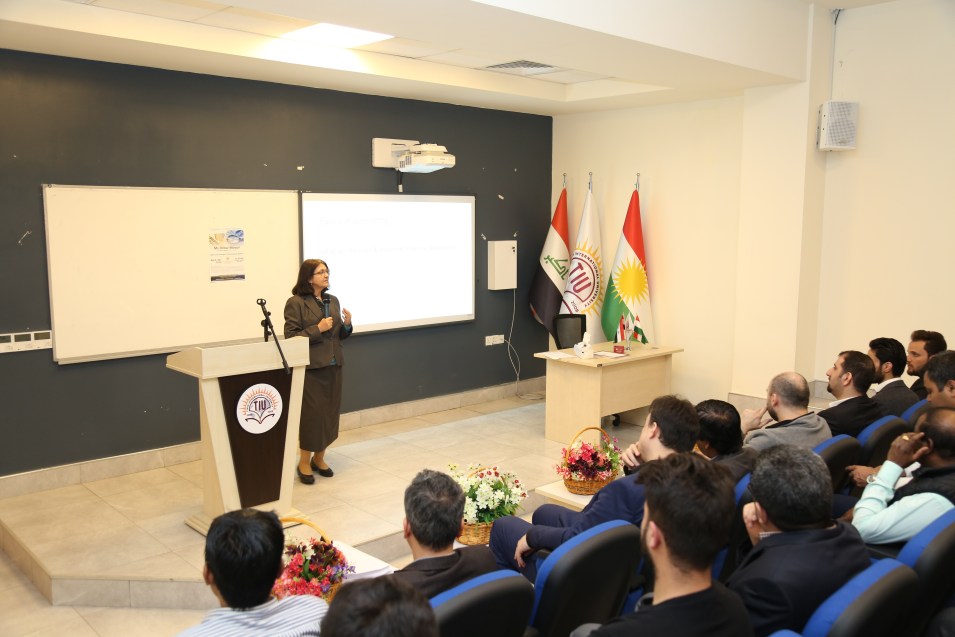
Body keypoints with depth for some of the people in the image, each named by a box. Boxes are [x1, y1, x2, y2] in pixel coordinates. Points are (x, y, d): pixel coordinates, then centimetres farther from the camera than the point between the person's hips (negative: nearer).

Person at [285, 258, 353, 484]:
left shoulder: (333, 301, 11)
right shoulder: (295, 303, -8)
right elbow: (291, 337, -13)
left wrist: (347, 325, -5)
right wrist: (318, 329, -20)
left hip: (333, 365, 6)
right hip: (311, 368, -6)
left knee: (330, 413, 10)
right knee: (312, 414, -2)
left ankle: (319, 458, 25)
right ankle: (304, 462, 14)